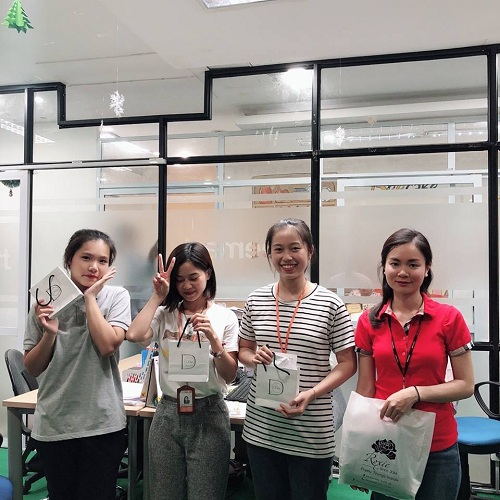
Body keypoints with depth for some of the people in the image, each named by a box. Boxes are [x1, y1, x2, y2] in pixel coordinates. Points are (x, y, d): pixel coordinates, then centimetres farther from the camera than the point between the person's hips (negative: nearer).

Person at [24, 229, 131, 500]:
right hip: (53, 424, 2)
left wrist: (90, 297, -14)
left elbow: (107, 345, -20)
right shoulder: (46, 301, -2)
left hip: (102, 423, -2)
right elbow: (32, 368, 2)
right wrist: (50, 333, -16)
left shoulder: (116, 297, -5)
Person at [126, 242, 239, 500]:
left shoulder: (225, 317, -2)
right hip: (168, 414, 2)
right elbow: (134, 335, -17)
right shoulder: (165, 314, 3)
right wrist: (158, 296, -9)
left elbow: (229, 375, -3)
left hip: (208, 414, -2)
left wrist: (213, 339, -18)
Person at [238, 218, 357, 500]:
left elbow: (348, 364, -5)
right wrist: (254, 359, -10)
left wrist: (311, 394, -18)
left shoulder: (330, 304, -9)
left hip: (312, 434, -3)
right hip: (261, 428, 3)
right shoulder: (256, 301, 2)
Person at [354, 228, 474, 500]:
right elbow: (365, 389, 2)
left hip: (437, 448, -1)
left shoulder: (449, 318, -7)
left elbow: (466, 385, -5)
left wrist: (415, 392, -20)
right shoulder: (369, 322, -2)